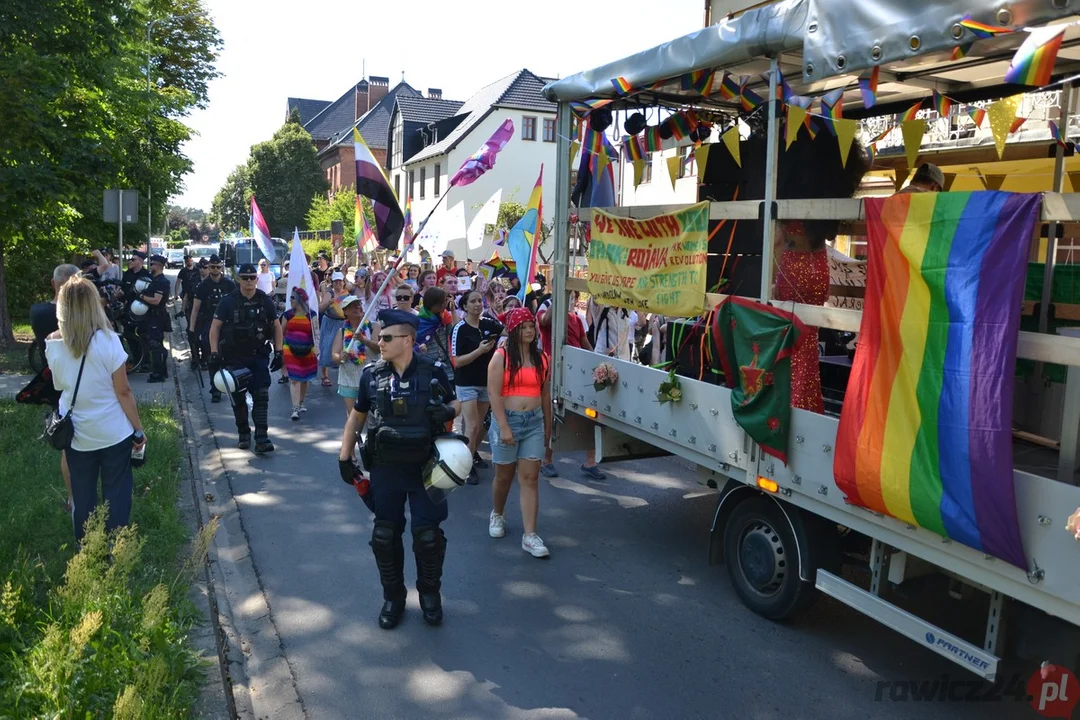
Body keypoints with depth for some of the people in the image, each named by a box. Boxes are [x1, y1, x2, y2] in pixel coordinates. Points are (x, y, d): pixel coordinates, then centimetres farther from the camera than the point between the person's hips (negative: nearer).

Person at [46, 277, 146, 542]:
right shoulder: (108, 340, -17)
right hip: (113, 433, -3)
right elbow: (123, 392, -14)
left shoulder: (53, 344, -7)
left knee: (82, 498, 16)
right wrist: (139, 430, -3)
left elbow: (59, 385, 10)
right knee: (116, 495, 10)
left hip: (76, 435, 3)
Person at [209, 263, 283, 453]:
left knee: (261, 397, -8)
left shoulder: (265, 301, 1)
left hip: (258, 356, 0)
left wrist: (279, 352, 2)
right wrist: (214, 353, -9)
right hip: (234, 357, 0)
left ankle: (261, 438, -9)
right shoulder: (228, 301, -4)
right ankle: (243, 434, 24)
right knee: (238, 397, 8)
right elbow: (215, 327, -2)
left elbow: (277, 327, 9)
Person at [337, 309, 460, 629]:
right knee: (385, 536, 8)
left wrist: (448, 411, -17)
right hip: (385, 469, 2)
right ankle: (393, 597, 29)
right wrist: (344, 457, 5)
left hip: (426, 468, -2)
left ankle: (430, 592, 29)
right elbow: (357, 416, 9)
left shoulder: (434, 372, -9)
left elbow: (454, 403, 7)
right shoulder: (372, 374, -3)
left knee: (428, 534, 4)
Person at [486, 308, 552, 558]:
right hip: (507, 420, -3)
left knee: (530, 478, -1)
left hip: (534, 422, 3)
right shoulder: (501, 357, -6)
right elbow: (494, 393, -12)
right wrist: (503, 427, -17)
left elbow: (545, 394, 13)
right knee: (504, 475, 12)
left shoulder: (541, 358, 7)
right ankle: (496, 515, 39)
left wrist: (548, 426, 14)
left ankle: (530, 535, -2)